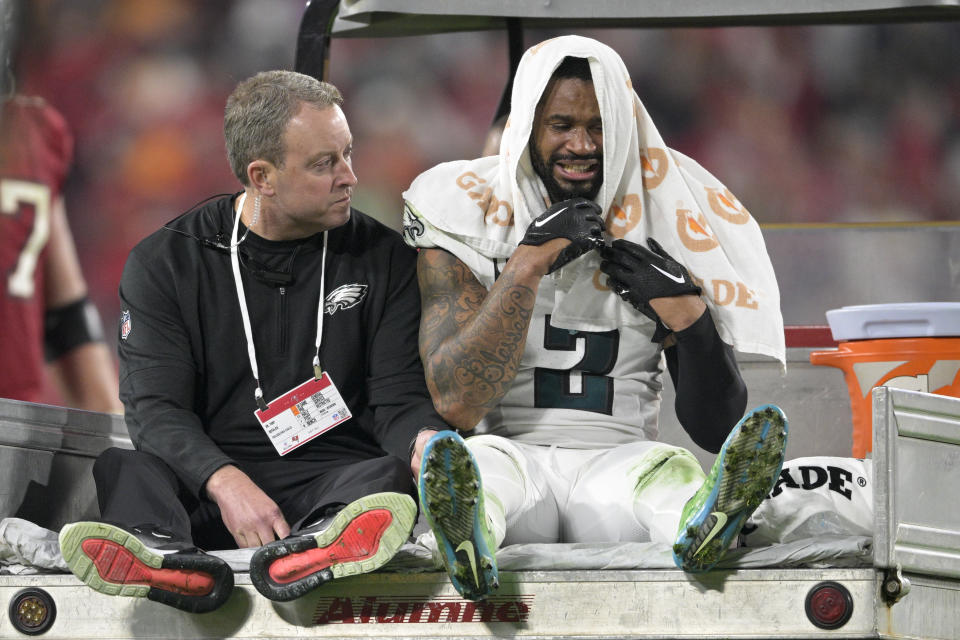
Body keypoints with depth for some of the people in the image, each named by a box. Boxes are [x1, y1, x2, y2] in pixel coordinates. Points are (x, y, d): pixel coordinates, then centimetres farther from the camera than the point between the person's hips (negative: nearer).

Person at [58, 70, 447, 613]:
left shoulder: (383, 257, 11)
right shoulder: (164, 263, 6)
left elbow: (399, 397, 5)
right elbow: (156, 408, -4)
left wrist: (427, 446, -22)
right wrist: (227, 483, -25)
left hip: (331, 481, 0)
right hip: (202, 494, 0)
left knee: (389, 477, -32)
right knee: (117, 470, -28)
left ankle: (302, 556, -66)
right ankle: (170, 556, -62)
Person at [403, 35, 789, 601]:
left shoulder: (664, 230, 12)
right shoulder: (469, 221, 7)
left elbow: (717, 429, 11)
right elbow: (458, 402, -7)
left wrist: (689, 316, -7)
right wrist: (528, 264, -9)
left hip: (617, 469, 1)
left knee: (670, 466, -33)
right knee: (458, 453, -35)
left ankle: (702, 525, -69)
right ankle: (468, 538, -70)